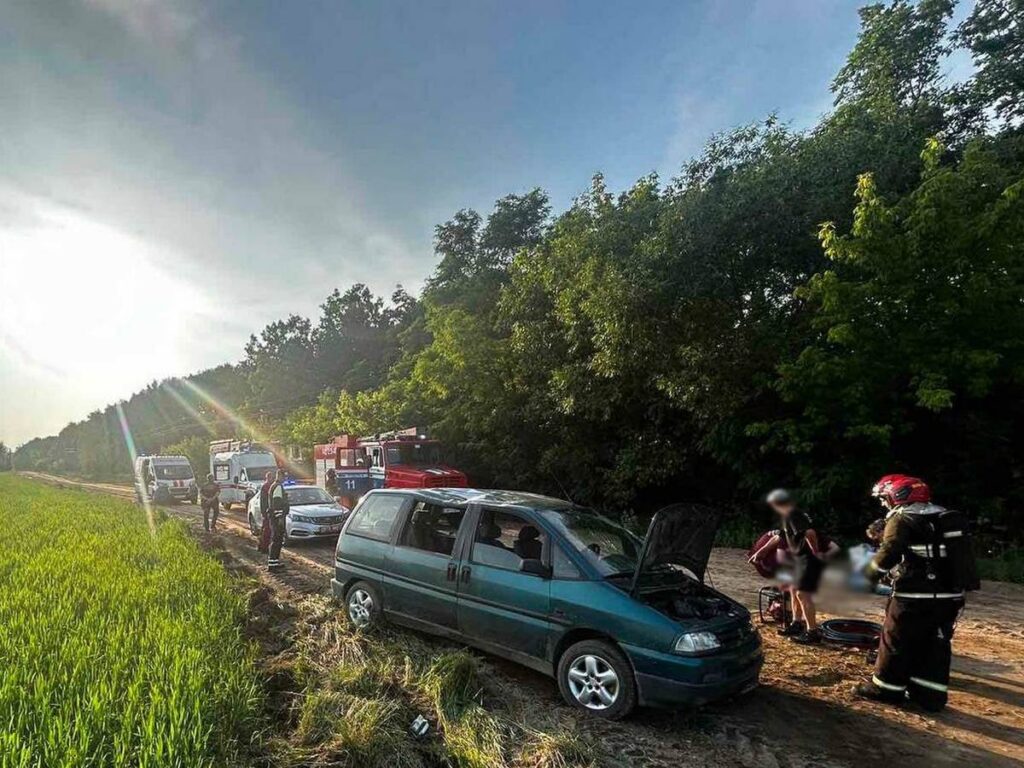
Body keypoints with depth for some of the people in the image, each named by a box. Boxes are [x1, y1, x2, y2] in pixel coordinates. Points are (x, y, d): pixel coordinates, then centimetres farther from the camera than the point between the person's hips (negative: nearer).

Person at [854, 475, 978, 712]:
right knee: (936, 645, 15)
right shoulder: (948, 517, 14)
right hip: (950, 596, 7)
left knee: (895, 642, 6)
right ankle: (930, 695, 20)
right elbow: (961, 552, 19)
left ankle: (886, 689, 16)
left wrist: (865, 577, -7)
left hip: (915, 596, -7)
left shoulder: (902, 518, -10)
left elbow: (888, 554, -20)